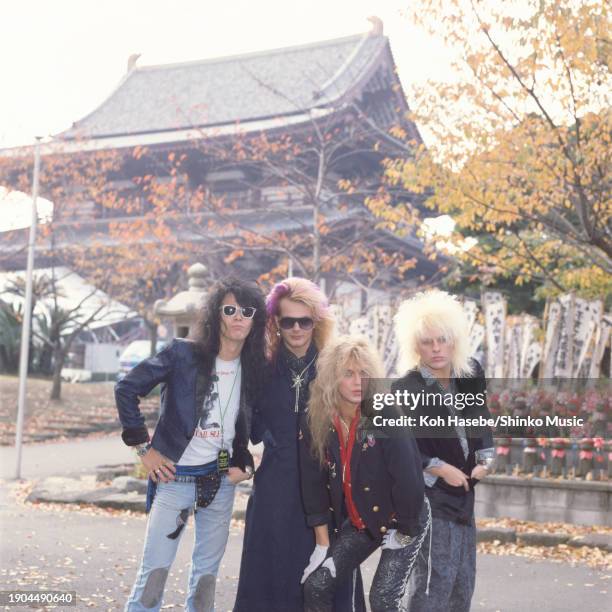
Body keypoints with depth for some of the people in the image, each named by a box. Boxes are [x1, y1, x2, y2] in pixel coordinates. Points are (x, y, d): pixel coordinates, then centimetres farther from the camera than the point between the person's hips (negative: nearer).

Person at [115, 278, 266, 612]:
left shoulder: (254, 369, 2)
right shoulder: (183, 353, -10)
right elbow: (127, 388, -8)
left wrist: (243, 463, 3)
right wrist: (143, 447, -9)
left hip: (220, 481, 4)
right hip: (176, 477, -4)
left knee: (207, 573, 11)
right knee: (154, 569, -4)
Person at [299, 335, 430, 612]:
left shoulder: (386, 417, -25)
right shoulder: (314, 423, -11)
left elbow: (408, 477, -24)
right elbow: (313, 484, -5)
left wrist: (404, 532, -15)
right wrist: (323, 543, -4)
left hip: (404, 520, -5)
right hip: (359, 521, 5)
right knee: (316, 585, -1)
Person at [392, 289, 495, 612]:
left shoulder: (471, 375, 1)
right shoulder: (405, 389, -16)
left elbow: (482, 419, 16)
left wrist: (484, 460, 2)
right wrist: (440, 468, -17)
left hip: (462, 492, 7)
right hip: (426, 495, -7)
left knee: (462, 581, 15)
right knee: (436, 576, -12)